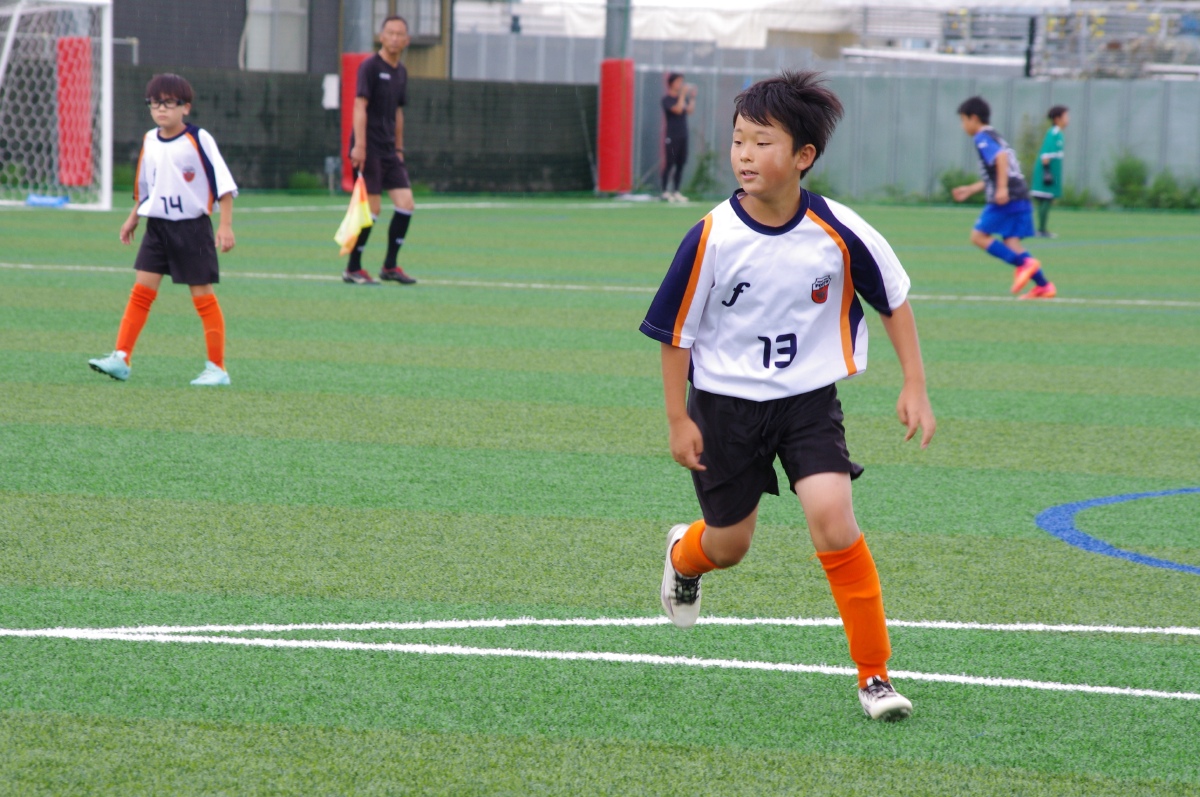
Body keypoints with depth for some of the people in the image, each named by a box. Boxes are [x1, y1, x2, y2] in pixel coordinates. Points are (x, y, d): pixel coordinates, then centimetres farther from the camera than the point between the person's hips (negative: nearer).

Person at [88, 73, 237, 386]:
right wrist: (133, 217, 22)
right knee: (141, 290, -3)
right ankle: (121, 359, -5)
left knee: (202, 295, -1)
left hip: (193, 227, -5)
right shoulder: (149, 141, 6)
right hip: (158, 227, 5)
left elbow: (223, 184, -8)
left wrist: (225, 226, -12)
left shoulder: (199, 139, -10)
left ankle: (217, 368, 6)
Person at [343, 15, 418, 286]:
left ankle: (390, 266, 8)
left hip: (389, 150, 7)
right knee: (372, 208, -8)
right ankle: (352, 269, 3)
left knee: (405, 203, -2)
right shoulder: (370, 66, -8)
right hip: (369, 149, -7)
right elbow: (360, 106, -14)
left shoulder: (401, 72, 14)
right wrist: (359, 145, -21)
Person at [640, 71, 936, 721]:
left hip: (809, 398, 0)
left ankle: (874, 673, -9)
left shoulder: (839, 233, -15)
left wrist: (914, 386, -2)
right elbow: (675, 331, -6)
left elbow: (894, 300, 1)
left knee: (832, 517, -19)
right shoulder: (712, 238, -18)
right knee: (729, 544, 13)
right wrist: (678, 420, -4)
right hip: (725, 403, 0)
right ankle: (683, 556, 54)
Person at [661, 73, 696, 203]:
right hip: (672, 135, -7)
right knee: (669, 164, -7)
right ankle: (665, 192, -6)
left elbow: (690, 110, 7)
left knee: (681, 164, 8)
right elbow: (678, 109, -21)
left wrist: (692, 97, -1)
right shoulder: (667, 99, -9)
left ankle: (676, 192, 13)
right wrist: (683, 94, -20)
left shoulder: (682, 97, 13)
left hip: (683, 135, 7)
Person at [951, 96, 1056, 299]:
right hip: (1021, 198, 9)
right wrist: (970, 190, 36)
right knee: (1010, 243, 5)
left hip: (1006, 199, -9)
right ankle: (1044, 286, -3)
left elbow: (1001, 157, -22)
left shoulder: (982, 138, -4)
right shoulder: (994, 137, 26)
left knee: (979, 236, -3)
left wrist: (1002, 188, -28)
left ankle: (1023, 263, -17)